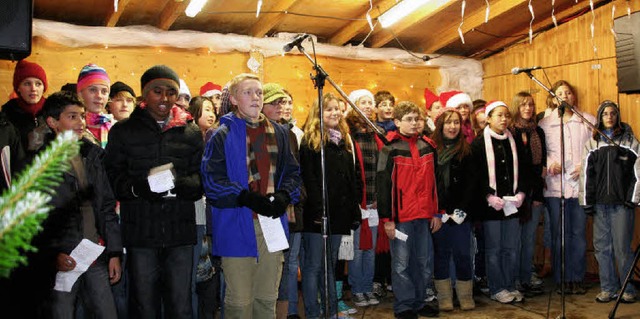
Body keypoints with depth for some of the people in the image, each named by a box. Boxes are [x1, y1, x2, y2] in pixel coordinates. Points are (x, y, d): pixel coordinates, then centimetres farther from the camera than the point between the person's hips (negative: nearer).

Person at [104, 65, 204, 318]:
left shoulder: (191, 132, 11)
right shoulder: (123, 131, 8)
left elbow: (202, 179, 5)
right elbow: (112, 178, 1)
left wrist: (179, 183, -17)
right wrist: (137, 188, -19)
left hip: (180, 232, 1)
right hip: (140, 232, -1)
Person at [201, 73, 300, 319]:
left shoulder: (279, 133, 12)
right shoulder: (223, 135, -2)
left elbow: (291, 172, 13)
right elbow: (212, 179, -9)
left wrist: (284, 195, -7)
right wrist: (247, 198, -20)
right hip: (236, 225, -4)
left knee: (267, 297, 14)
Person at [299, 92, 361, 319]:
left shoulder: (345, 141, 16)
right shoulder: (310, 141, -4)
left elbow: (352, 179, 16)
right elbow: (309, 179, -12)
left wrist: (355, 210, 10)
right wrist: (318, 210, -20)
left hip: (339, 213, 6)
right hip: (317, 214, -6)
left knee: (331, 264, 14)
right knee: (314, 265, 0)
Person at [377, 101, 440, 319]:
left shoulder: (428, 147, 10)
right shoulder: (390, 150, -5)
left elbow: (434, 182, 13)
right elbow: (383, 186, -8)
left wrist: (437, 213, 11)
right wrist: (387, 218, -11)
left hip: (424, 215, 5)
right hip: (401, 216, -5)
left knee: (422, 262, 13)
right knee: (401, 264, 3)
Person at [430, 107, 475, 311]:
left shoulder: (466, 150, 4)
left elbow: (470, 183, 1)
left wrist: (461, 211, -7)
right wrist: (440, 212, -5)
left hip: (461, 212, 0)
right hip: (438, 212, 0)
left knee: (463, 254, 3)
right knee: (441, 253, 8)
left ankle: (466, 297, 17)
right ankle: (444, 298, 18)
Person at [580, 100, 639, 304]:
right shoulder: (592, 143, 10)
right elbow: (586, 174, 8)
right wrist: (587, 201, 4)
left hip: (622, 204, -3)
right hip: (600, 204, 3)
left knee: (622, 248, -2)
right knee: (602, 247, 5)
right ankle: (608, 289, 16)